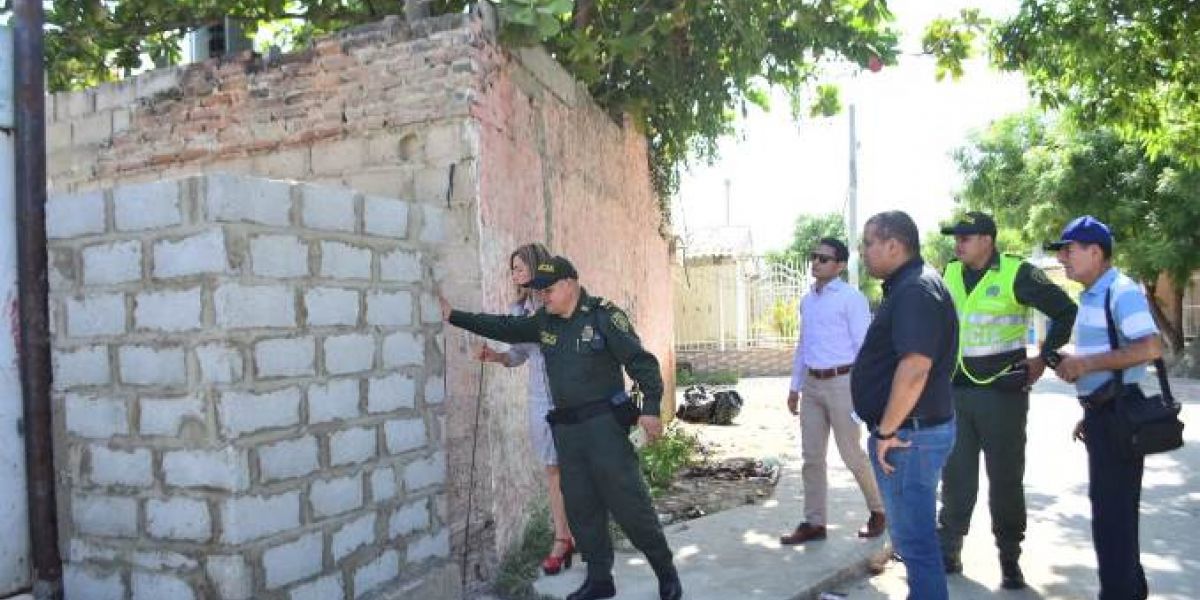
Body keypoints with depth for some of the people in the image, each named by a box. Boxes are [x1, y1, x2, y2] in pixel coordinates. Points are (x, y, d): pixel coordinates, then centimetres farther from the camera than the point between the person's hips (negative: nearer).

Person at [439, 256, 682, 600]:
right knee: (581, 508, 10)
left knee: (628, 502, -4)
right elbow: (502, 328, 19)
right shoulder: (543, 321, 10)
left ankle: (666, 572, 12)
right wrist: (453, 316, 17)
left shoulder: (603, 316, -9)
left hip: (604, 423, -6)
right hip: (565, 428, 7)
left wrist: (650, 407, -21)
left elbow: (640, 361, -12)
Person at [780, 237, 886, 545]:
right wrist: (795, 386, 17)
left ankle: (878, 510, 27)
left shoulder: (851, 298, -10)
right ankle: (814, 522, 19)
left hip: (842, 382, -7)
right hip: (812, 384, 7)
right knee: (811, 456, 9)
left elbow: (864, 346, -11)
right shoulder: (807, 300, 11)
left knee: (851, 454, 4)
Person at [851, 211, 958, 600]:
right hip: (909, 430, 11)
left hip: (910, 433, -11)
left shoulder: (916, 290, -19)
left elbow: (915, 367, -30)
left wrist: (886, 431, -22)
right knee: (911, 529, 21)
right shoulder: (907, 286, 14)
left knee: (914, 536, 0)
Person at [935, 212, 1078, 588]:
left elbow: (1065, 310, -3)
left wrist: (1043, 359, -4)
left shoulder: (1017, 274, -10)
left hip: (1003, 392, -4)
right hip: (955, 392, 4)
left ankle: (1009, 560, 19)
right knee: (955, 477, 10)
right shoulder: (949, 274, 6)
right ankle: (948, 550, 20)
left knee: (1005, 480, 6)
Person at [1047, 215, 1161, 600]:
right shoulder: (1091, 296, 14)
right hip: (1103, 413, 10)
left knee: (1112, 510, -3)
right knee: (1113, 507, 19)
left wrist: (1086, 363, -25)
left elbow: (1151, 348, -27)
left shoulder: (1121, 292, -16)